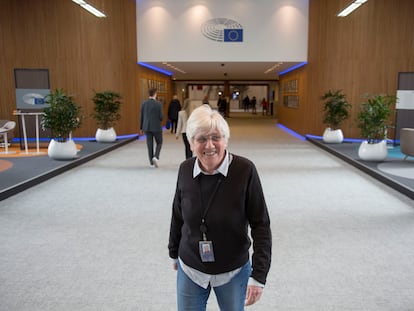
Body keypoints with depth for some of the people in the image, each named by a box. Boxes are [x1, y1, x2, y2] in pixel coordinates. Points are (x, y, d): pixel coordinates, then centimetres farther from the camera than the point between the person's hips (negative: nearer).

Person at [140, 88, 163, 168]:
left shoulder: (144, 103, 1)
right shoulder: (158, 104, -10)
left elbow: (141, 116, 4)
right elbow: (161, 117, -11)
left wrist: (141, 128, 12)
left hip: (147, 127, 3)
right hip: (156, 127, -3)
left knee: (150, 144, 9)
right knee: (159, 143, 13)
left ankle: (151, 162, 12)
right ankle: (156, 157, -8)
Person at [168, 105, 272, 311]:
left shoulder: (244, 170, -21)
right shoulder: (185, 170, -11)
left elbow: (261, 225, -16)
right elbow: (177, 216, 4)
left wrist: (258, 275, -18)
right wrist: (174, 253, 15)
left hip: (234, 272, -2)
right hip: (189, 270, 2)